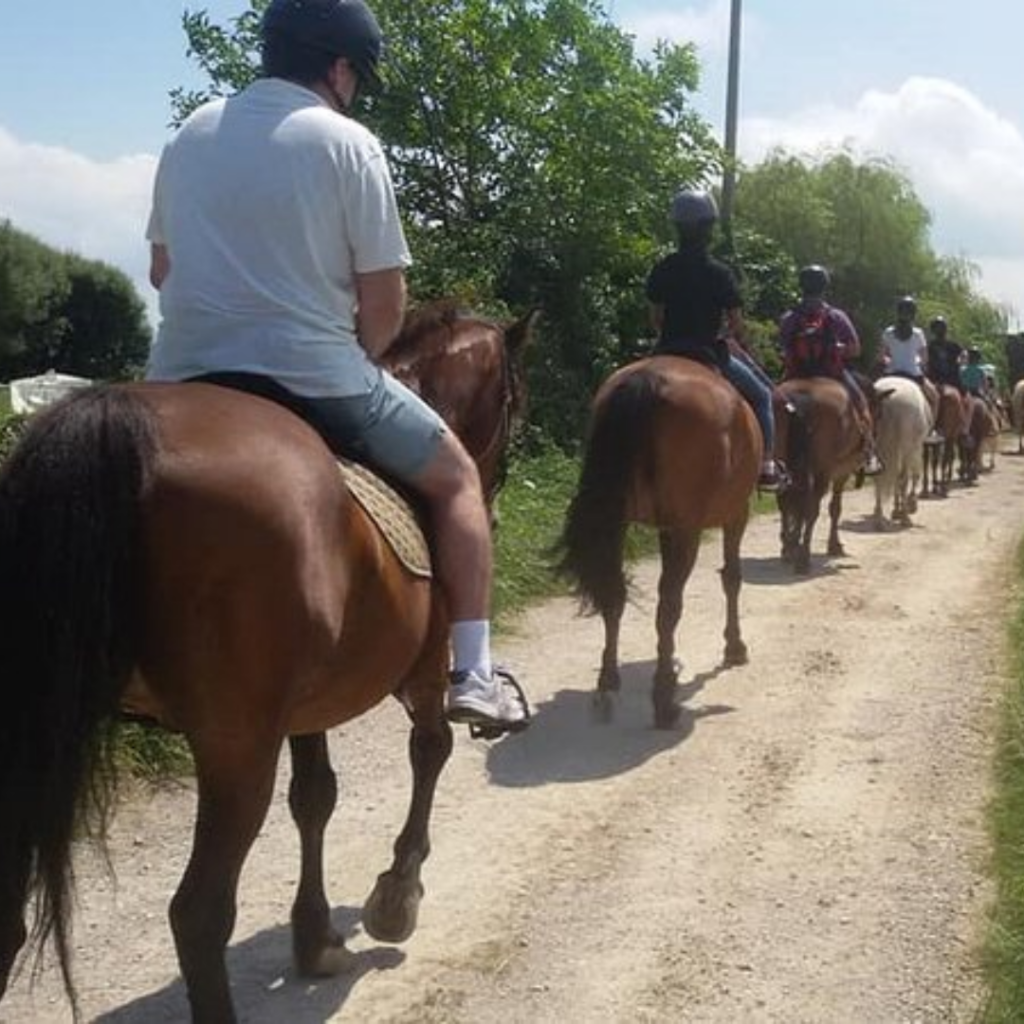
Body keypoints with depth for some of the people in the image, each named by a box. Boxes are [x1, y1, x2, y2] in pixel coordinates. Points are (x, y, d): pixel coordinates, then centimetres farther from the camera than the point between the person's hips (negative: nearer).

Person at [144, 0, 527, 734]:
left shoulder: (192, 134, 12)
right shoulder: (347, 142, -5)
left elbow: (162, 270, 19)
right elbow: (385, 303, -7)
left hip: (185, 379, 5)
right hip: (313, 377, -5)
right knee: (455, 476, 15)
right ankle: (473, 674, 8)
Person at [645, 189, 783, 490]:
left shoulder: (661, 270, -1)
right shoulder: (719, 273, -12)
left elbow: (655, 318, 7)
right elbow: (737, 324, -7)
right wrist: (735, 334, 14)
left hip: (667, 352, 4)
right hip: (708, 354, -4)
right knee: (761, 396, 15)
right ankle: (766, 465, 9)